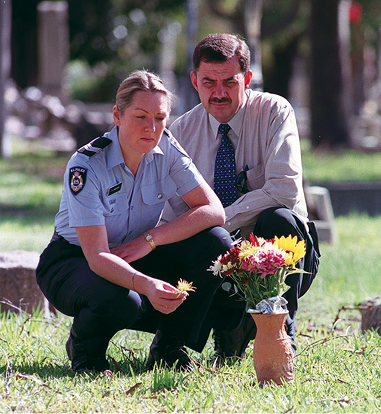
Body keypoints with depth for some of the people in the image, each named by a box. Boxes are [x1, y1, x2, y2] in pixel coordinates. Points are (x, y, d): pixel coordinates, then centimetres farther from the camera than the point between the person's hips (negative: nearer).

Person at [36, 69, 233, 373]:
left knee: (215, 243, -20)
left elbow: (214, 211, -15)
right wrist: (146, 285, -51)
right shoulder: (86, 166, -26)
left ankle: (168, 347, -5)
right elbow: (97, 256, -32)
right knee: (119, 302, -40)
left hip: (135, 258, 5)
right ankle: (84, 348, -3)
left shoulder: (166, 149, -12)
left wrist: (150, 240, -26)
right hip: (74, 261, -5)